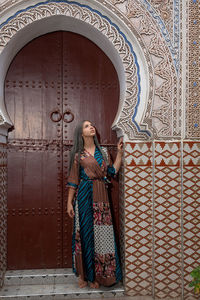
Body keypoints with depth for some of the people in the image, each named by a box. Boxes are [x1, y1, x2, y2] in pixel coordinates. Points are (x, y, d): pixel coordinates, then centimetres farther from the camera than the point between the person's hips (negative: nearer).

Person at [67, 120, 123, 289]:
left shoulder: (103, 152, 13)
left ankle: (96, 275, 17)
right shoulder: (78, 155, 3)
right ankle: (83, 274, 16)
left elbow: (113, 171, 9)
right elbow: (73, 180, 2)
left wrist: (120, 152, 9)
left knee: (101, 233, 3)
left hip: (101, 197, 3)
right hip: (84, 196, -3)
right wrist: (69, 202, -2)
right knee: (85, 232, 1)